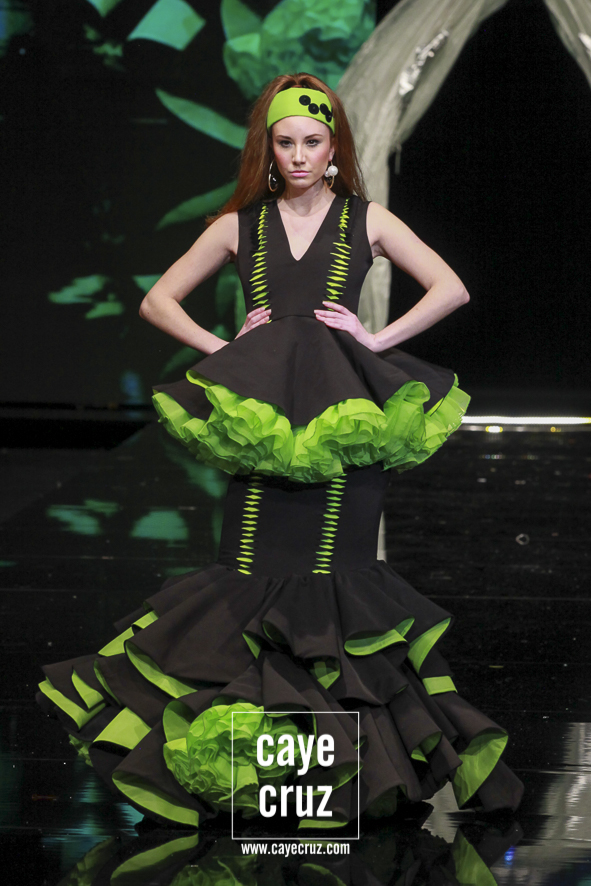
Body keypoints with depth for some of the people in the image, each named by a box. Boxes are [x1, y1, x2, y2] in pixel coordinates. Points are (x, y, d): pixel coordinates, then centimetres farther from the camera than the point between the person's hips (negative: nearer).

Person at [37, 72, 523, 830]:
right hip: (259, 417, 1)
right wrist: (221, 349, 4)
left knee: (332, 565, -4)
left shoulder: (366, 220, 9)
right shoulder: (240, 225, 12)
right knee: (255, 567, -4)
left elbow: (450, 289, 8)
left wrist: (380, 339, -1)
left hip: (342, 415, -1)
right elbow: (159, 301, 16)